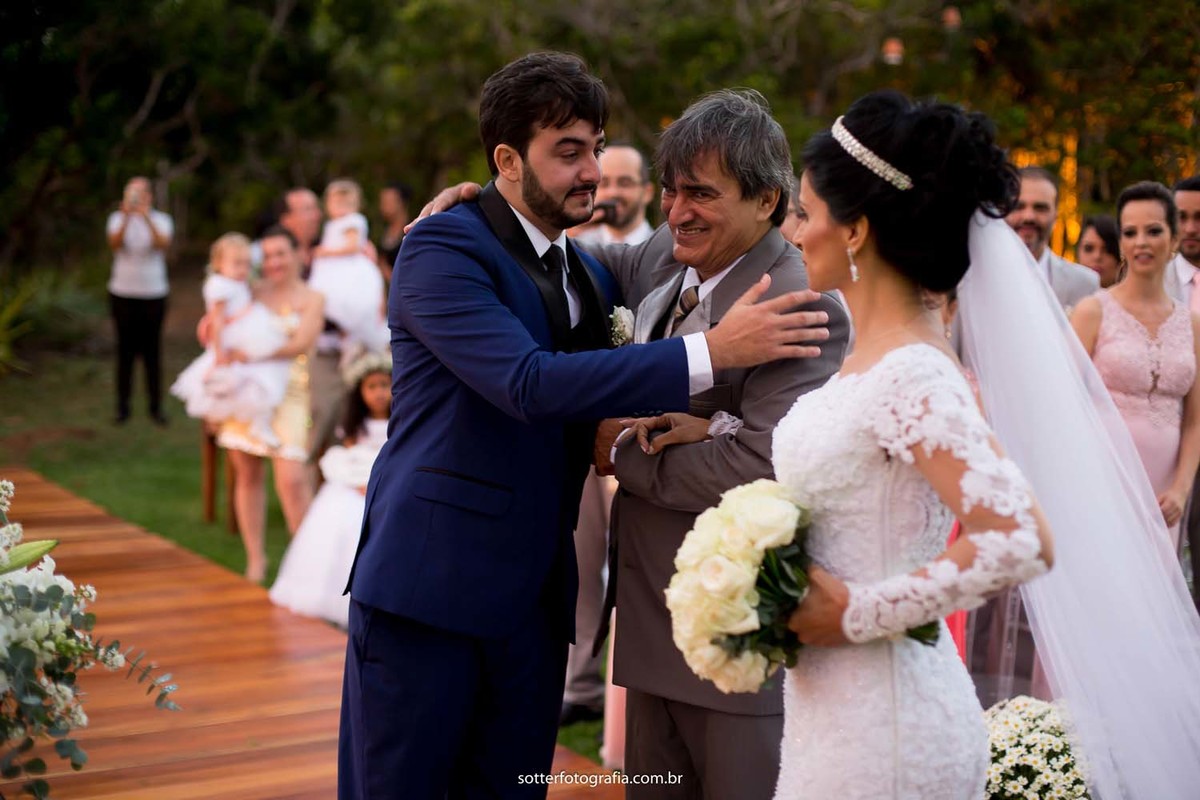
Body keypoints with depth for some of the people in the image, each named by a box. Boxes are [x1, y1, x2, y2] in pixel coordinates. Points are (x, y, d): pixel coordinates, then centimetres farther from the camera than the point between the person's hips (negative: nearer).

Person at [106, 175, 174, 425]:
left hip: (154, 294, 0)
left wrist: (146, 217, -32)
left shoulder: (161, 219, 2)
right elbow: (114, 243, -17)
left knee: (152, 350, 3)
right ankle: (122, 406, 10)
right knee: (125, 349, 3)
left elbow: (163, 244, -19)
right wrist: (126, 216, -32)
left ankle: (155, 405, 9)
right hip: (123, 294, 0)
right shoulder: (118, 218, 2)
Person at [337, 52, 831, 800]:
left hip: (536, 598, 7)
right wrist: (711, 351, -26)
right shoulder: (442, 248, -11)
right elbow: (529, 383, -25)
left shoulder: (591, 276, 13)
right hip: (429, 586, -6)